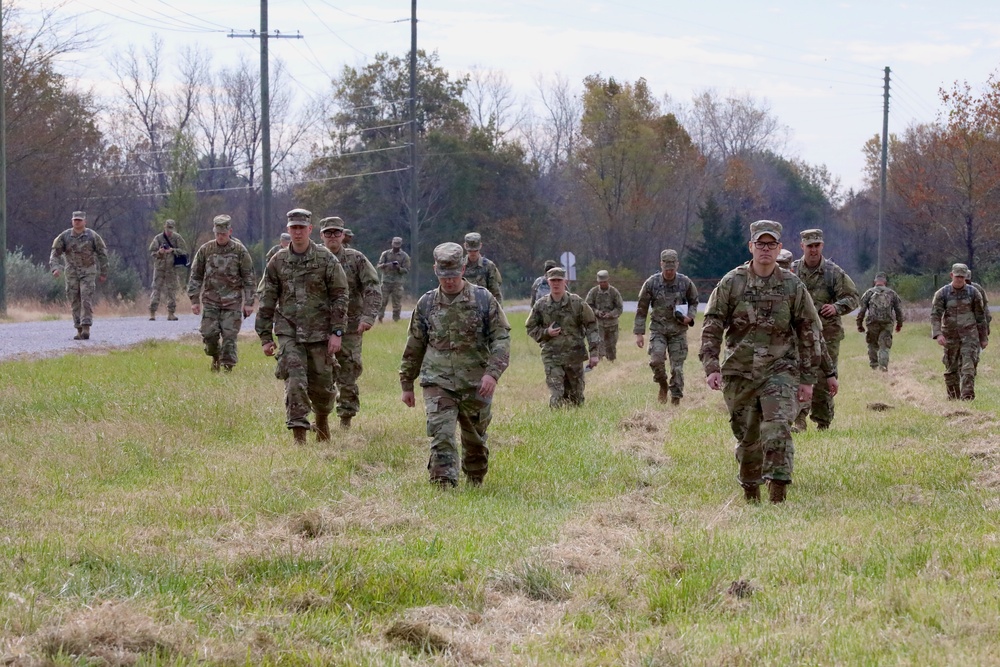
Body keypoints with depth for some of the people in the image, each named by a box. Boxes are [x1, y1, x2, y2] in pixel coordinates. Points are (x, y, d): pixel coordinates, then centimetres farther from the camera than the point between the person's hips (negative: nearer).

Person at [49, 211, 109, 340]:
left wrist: (103, 273, 6)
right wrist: (55, 268, -18)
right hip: (72, 274, 2)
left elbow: (102, 254, 5)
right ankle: (79, 330, 9)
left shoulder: (92, 236, -3)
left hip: (88, 273, -2)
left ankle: (86, 329, -17)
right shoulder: (65, 236, 0)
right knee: (75, 302, 3)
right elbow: (55, 253, 0)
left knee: (86, 300, -13)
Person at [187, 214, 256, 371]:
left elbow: (248, 277, 1)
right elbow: (196, 276, 8)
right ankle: (215, 357, 23)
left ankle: (228, 367, 1)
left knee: (229, 335, -7)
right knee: (209, 334, -4)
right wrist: (194, 300, 2)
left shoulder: (239, 250, -2)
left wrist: (249, 302, -3)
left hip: (232, 301, -2)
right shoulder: (205, 250, 3)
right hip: (211, 301, 2)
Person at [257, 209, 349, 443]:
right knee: (295, 382, -13)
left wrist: (337, 332, -10)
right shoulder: (278, 261, 4)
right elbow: (267, 300, 9)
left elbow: (340, 296, -2)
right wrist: (265, 336, 6)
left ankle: (322, 419, 38)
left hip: (319, 334, -1)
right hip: (289, 333, 1)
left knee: (321, 385, 8)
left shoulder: (326, 259, -2)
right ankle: (299, 436, -13)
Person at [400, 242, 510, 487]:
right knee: (441, 437, -16)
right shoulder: (426, 304, 5)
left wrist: (493, 372, -18)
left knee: (475, 440, 14)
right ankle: (444, 487, -21)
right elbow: (414, 347, 14)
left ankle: (475, 483, 35)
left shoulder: (484, 300, -1)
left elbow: (501, 338, -3)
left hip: (475, 385, 0)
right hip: (438, 384, 0)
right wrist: (407, 384, 16)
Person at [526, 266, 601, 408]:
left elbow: (591, 327, -1)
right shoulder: (540, 305, 1)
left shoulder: (577, 303, -3)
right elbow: (531, 328, 11)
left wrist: (594, 353, -7)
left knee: (576, 399, 10)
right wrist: (546, 332, -10)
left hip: (574, 356, 0)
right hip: (552, 358, 0)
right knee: (556, 397, -13)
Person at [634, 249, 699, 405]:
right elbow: (641, 309, 1)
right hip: (658, 329, -1)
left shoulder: (685, 283, -2)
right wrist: (639, 333, -2)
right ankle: (663, 386, 8)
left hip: (678, 330, 1)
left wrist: (690, 316, -6)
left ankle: (676, 398, 8)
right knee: (656, 360, -20)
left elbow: (694, 301, 15)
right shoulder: (651, 283, -5)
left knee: (677, 366, -2)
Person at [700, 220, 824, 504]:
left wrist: (808, 378, 4)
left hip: (779, 370, -1)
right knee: (746, 436, 8)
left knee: (777, 428, -19)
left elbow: (809, 333, 6)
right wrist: (711, 366, -11)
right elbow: (712, 326, 0)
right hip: (739, 372, 1)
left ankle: (777, 490, -22)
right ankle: (750, 491, 25)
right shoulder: (731, 283, 0)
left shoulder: (793, 286, 1)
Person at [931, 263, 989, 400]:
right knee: (951, 369, 7)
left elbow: (980, 317, 7)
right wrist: (938, 334, -25)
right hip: (950, 336, 1)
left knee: (968, 367, -15)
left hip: (969, 335, -1)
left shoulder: (973, 293, 0)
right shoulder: (942, 294, -3)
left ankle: (967, 396, -20)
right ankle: (953, 397, 20)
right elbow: (935, 315, -10)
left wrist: (984, 338, 8)